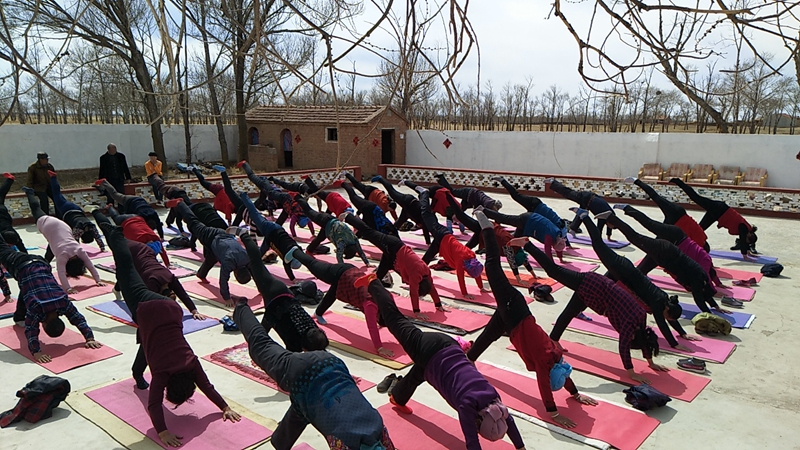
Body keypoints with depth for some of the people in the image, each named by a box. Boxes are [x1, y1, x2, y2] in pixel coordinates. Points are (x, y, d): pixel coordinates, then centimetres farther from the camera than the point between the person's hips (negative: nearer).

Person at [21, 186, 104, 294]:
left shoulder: (80, 251, -28)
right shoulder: (63, 254, -37)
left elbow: (90, 266, -24)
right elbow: (61, 273, -43)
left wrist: (98, 280, -31)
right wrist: (68, 288, -51)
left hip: (61, 226, 2)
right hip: (47, 225, -2)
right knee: (36, 210, 23)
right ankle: (29, 192, 44)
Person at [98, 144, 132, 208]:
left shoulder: (121, 156, 5)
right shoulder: (103, 158, 0)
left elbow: (125, 168, 11)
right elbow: (102, 170, 4)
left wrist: (128, 178, 8)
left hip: (120, 180, 1)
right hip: (109, 181, -1)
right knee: (110, 199, 3)